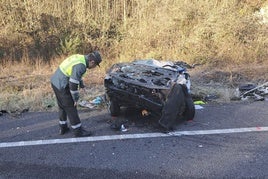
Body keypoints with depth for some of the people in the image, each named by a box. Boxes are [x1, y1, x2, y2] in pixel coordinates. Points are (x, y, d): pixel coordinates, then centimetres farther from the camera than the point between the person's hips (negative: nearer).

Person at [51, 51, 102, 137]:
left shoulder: (81, 58, 7)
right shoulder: (80, 66, -23)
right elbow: (73, 83, -23)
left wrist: (82, 85, 34)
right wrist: (76, 99, -12)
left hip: (55, 81, 10)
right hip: (61, 86, -10)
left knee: (62, 107, 21)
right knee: (71, 108, 0)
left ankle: (63, 128, 34)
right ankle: (78, 131, 10)